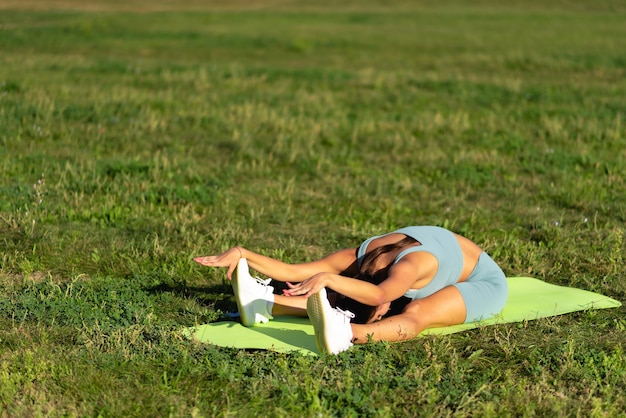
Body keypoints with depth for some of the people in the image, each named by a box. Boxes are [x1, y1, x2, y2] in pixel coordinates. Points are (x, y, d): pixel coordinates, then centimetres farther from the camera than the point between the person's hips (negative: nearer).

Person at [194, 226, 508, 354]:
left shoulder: (408, 265, -41)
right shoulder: (362, 258, -21)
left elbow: (380, 296, -61)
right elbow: (293, 272, -23)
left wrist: (327, 278, -71)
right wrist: (243, 253, -32)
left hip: (484, 283, -7)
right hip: (443, 277, 7)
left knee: (416, 314, -39)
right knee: (349, 300, -15)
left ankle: (346, 335, -64)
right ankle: (267, 305, -31)